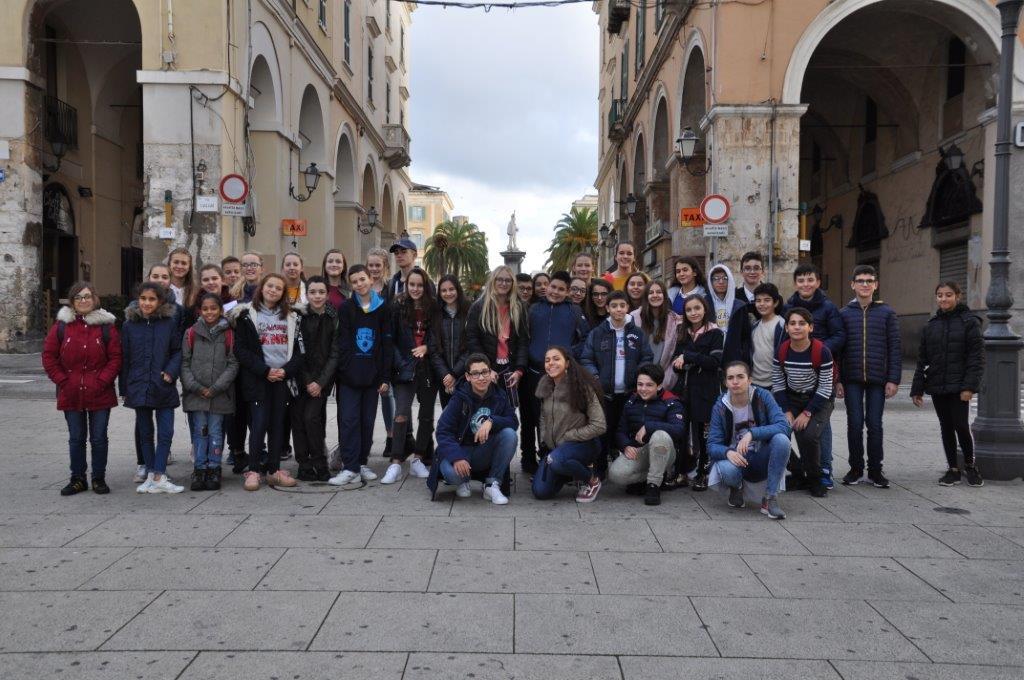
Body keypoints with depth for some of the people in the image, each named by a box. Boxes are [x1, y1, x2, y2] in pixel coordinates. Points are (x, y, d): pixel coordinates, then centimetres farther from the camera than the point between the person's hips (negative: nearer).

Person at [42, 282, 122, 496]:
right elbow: (49, 356, 5)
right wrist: (62, 381, -3)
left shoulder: (106, 326, -1)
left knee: (99, 438, 5)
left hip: (100, 394, -1)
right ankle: (77, 479, 22)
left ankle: (99, 478, 17)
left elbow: (115, 357, -2)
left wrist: (103, 381, -10)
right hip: (71, 394, 2)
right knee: (76, 438, 11)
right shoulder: (61, 326, 3)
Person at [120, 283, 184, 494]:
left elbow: (178, 351, 3)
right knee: (145, 433, 10)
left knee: (166, 433, -6)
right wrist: (124, 389, 5)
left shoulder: (169, 323, -1)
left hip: (164, 388, -1)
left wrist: (171, 372, -13)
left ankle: (157, 477, -2)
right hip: (139, 388, 2)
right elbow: (124, 358, 6)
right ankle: (154, 476, 18)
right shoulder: (129, 325, 3)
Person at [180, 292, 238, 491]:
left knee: (215, 432, 5)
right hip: (195, 393, 1)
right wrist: (196, 387, -9)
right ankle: (199, 471, 12)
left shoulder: (228, 334, 1)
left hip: (220, 394, -1)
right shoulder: (191, 333, 4)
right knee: (199, 432, 4)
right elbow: (184, 363, 2)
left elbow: (233, 364, -3)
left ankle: (214, 471, 15)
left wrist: (215, 388, -10)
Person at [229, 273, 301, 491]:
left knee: (278, 423, 5)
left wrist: (287, 370, -8)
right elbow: (241, 349, -6)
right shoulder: (246, 314, 1)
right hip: (256, 378, -4)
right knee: (260, 422, -8)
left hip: (282, 377, 4)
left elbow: (297, 349, 10)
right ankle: (253, 471, 0)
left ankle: (274, 470, 11)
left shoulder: (290, 317, 14)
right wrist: (265, 370, -13)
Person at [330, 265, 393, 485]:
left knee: (368, 421, 8)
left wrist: (385, 377, -1)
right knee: (348, 420, -5)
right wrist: (344, 370, -11)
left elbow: (387, 345, 3)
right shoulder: (346, 309, 3)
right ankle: (350, 468, -2)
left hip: (372, 375, 1)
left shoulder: (383, 309, 4)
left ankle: (362, 463, 20)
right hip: (349, 376, -1)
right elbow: (342, 343, -1)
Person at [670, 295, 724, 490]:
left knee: (704, 433, 2)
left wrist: (687, 357, -16)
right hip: (684, 388, 4)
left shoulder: (715, 333, -3)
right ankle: (681, 474, 14)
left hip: (705, 391, -4)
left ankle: (703, 474, 14)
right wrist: (678, 364, -7)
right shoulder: (683, 333, 13)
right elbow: (675, 360, 16)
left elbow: (715, 361, -14)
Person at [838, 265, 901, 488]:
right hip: (852, 380, 0)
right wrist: (837, 380, 0)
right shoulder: (844, 313, 5)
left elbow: (895, 348, 2)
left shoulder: (886, 313, 4)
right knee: (855, 424, 3)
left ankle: (875, 470, 15)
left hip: (878, 379, 0)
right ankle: (856, 468, 15)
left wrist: (893, 379, -5)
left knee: (875, 424, 3)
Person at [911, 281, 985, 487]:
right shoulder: (931, 325, 9)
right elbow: (922, 359, 12)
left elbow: (977, 356, -8)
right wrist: (917, 389, 8)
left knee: (961, 425, -5)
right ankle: (953, 469, 20)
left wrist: (970, 386, -16)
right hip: (937, 386, 5)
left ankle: (970, 465, 17)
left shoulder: (969, 321, -4)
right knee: (946, 428, 10)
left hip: (958, 387, -4)